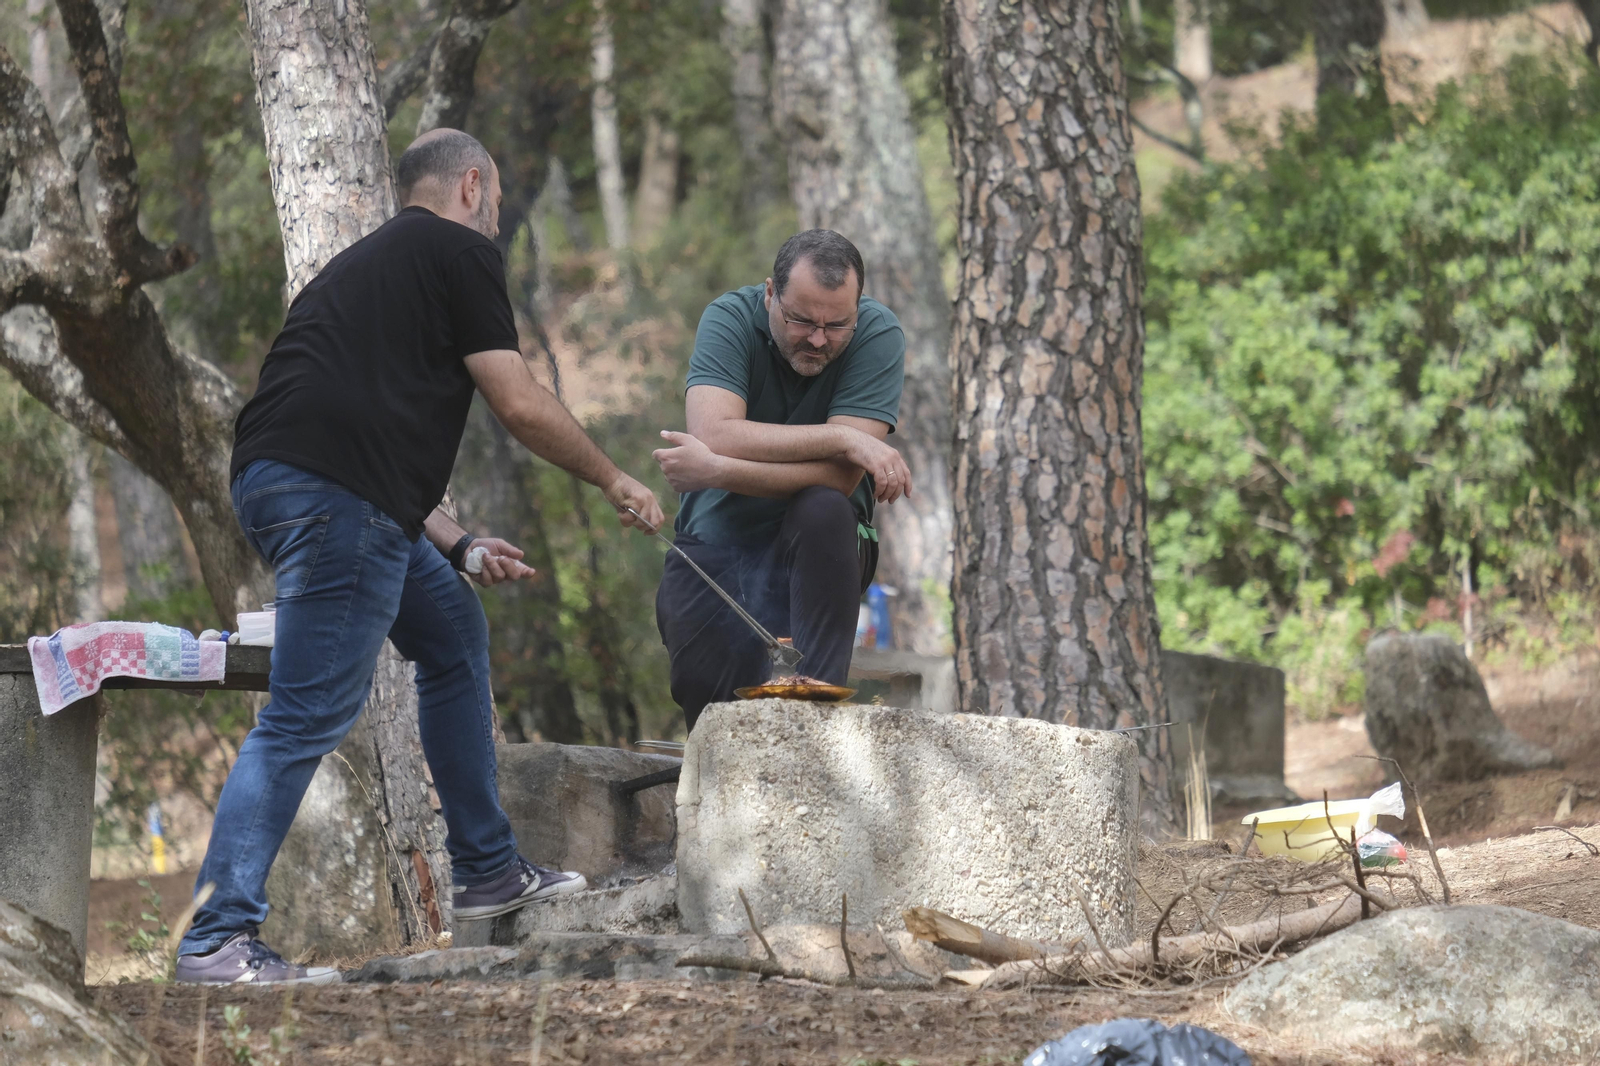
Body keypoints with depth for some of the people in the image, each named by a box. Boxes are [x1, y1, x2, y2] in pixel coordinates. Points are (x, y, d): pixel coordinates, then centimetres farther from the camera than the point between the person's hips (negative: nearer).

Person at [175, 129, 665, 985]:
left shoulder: (371, 262, 30)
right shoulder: (460, 251, 4)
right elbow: (521, 406, 0)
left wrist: (458, 547, 29)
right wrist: (614, 481, 14)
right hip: (335, 496, -10)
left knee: (455, 637, 24)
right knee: (309, 714, -11)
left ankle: (486, 872, 29)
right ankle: (217, 939, -15)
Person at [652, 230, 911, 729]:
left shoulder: (878, 335, -16)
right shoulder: (730, 319, -13)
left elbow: (838, 477, -26)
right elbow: (715, 435, -30)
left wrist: (718, 471, -33)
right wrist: (842, 438, -31)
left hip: (818, 548, -1)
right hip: (714, 541, 1)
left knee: (823, 509, -34)